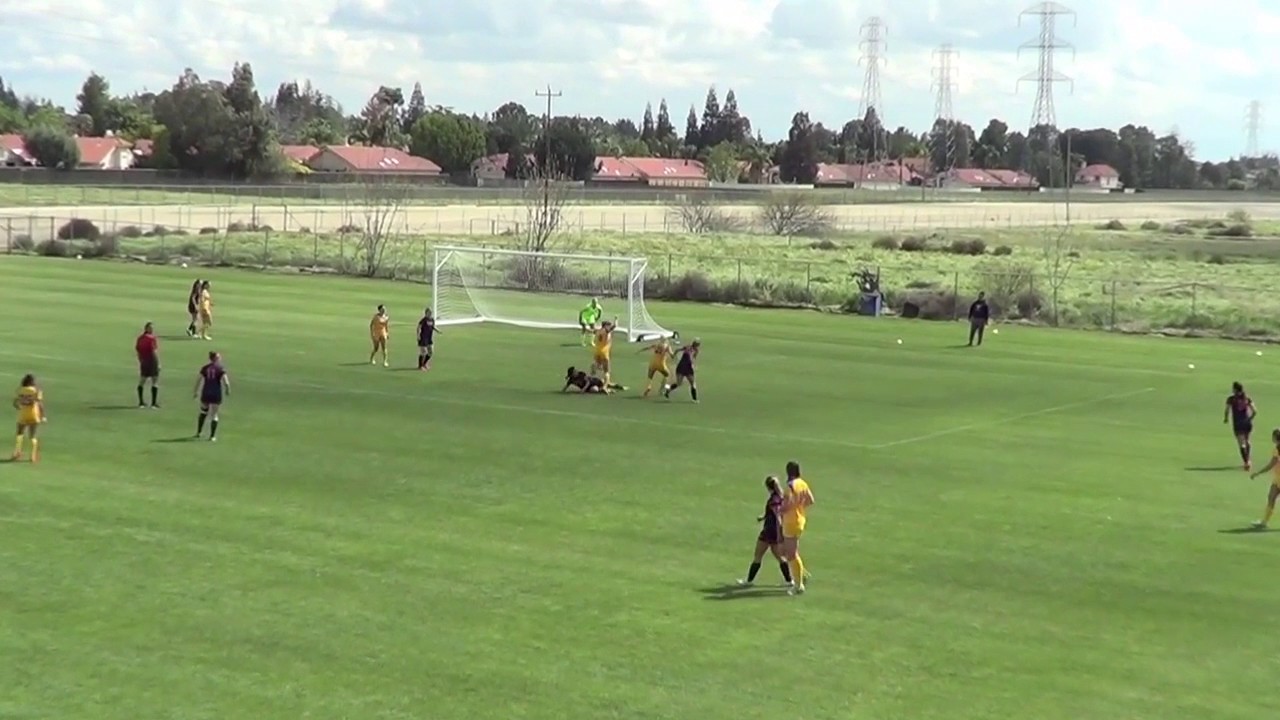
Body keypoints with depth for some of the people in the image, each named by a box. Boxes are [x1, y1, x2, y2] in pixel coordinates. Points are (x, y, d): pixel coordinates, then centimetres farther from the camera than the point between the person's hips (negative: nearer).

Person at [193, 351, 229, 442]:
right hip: (216, 394, -3)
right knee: (214, 415, 5)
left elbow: (198, 380, -1)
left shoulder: (205, 368, 3)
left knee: (203, 412, 22)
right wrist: (228, 390, 3)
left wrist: (195, 392, 7)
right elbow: (226, 382, -15)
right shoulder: (220, 368, -7)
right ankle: (212, 436, 5)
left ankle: (198, 433, 26)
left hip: (205, 393, 3)